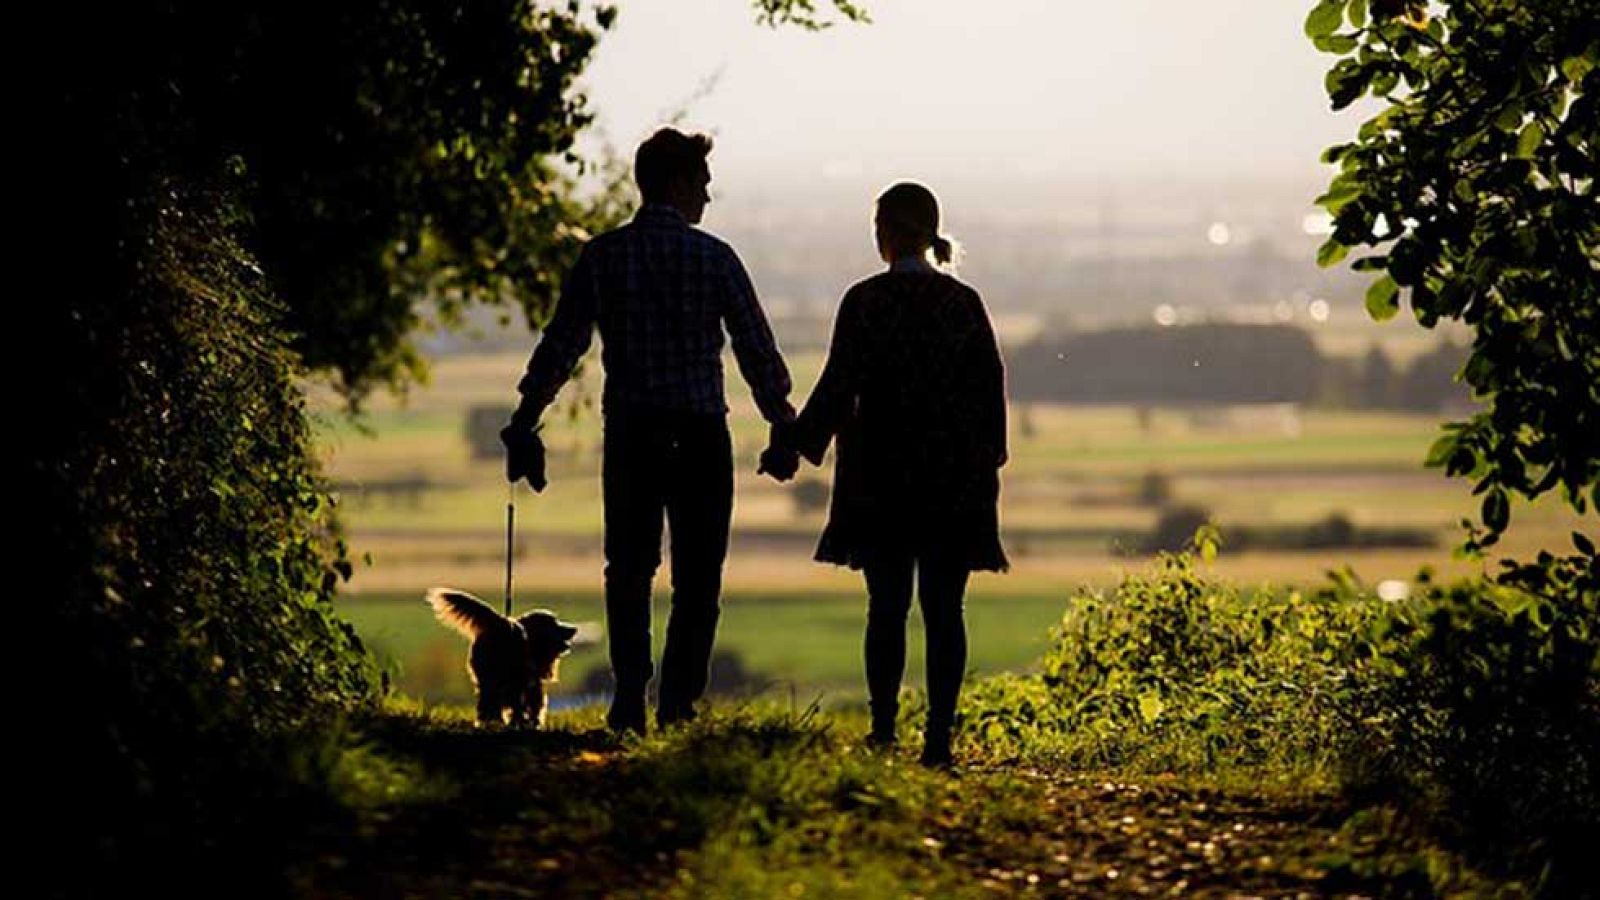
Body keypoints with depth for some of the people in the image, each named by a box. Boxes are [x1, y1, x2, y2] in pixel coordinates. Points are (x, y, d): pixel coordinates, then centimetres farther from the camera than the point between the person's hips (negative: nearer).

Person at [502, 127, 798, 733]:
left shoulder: (602, 256, 1)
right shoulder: (713, 257, -3)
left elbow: (558, 348, 2)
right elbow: (757, 350, 1)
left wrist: (523, 426, 9)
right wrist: (784, 426, 13)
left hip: (629, 433, 2)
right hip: (700, 433, -2)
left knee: (629, 569, 11)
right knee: (697, 576, 7)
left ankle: (630, 696, -1)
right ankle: (677, 700, 2)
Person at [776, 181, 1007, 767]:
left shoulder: (866, 301, -6)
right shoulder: (964, 303, 3)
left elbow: (839, 386, -7)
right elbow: (990, 388, 6)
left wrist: (797, 444, 4)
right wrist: (987, 462, 15)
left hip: (883, 477, -2)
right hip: (955, 478, 2)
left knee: (887, 609, 6)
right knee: (943, 610, 2)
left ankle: (884, 730, 5)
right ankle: (939, 734, -2)